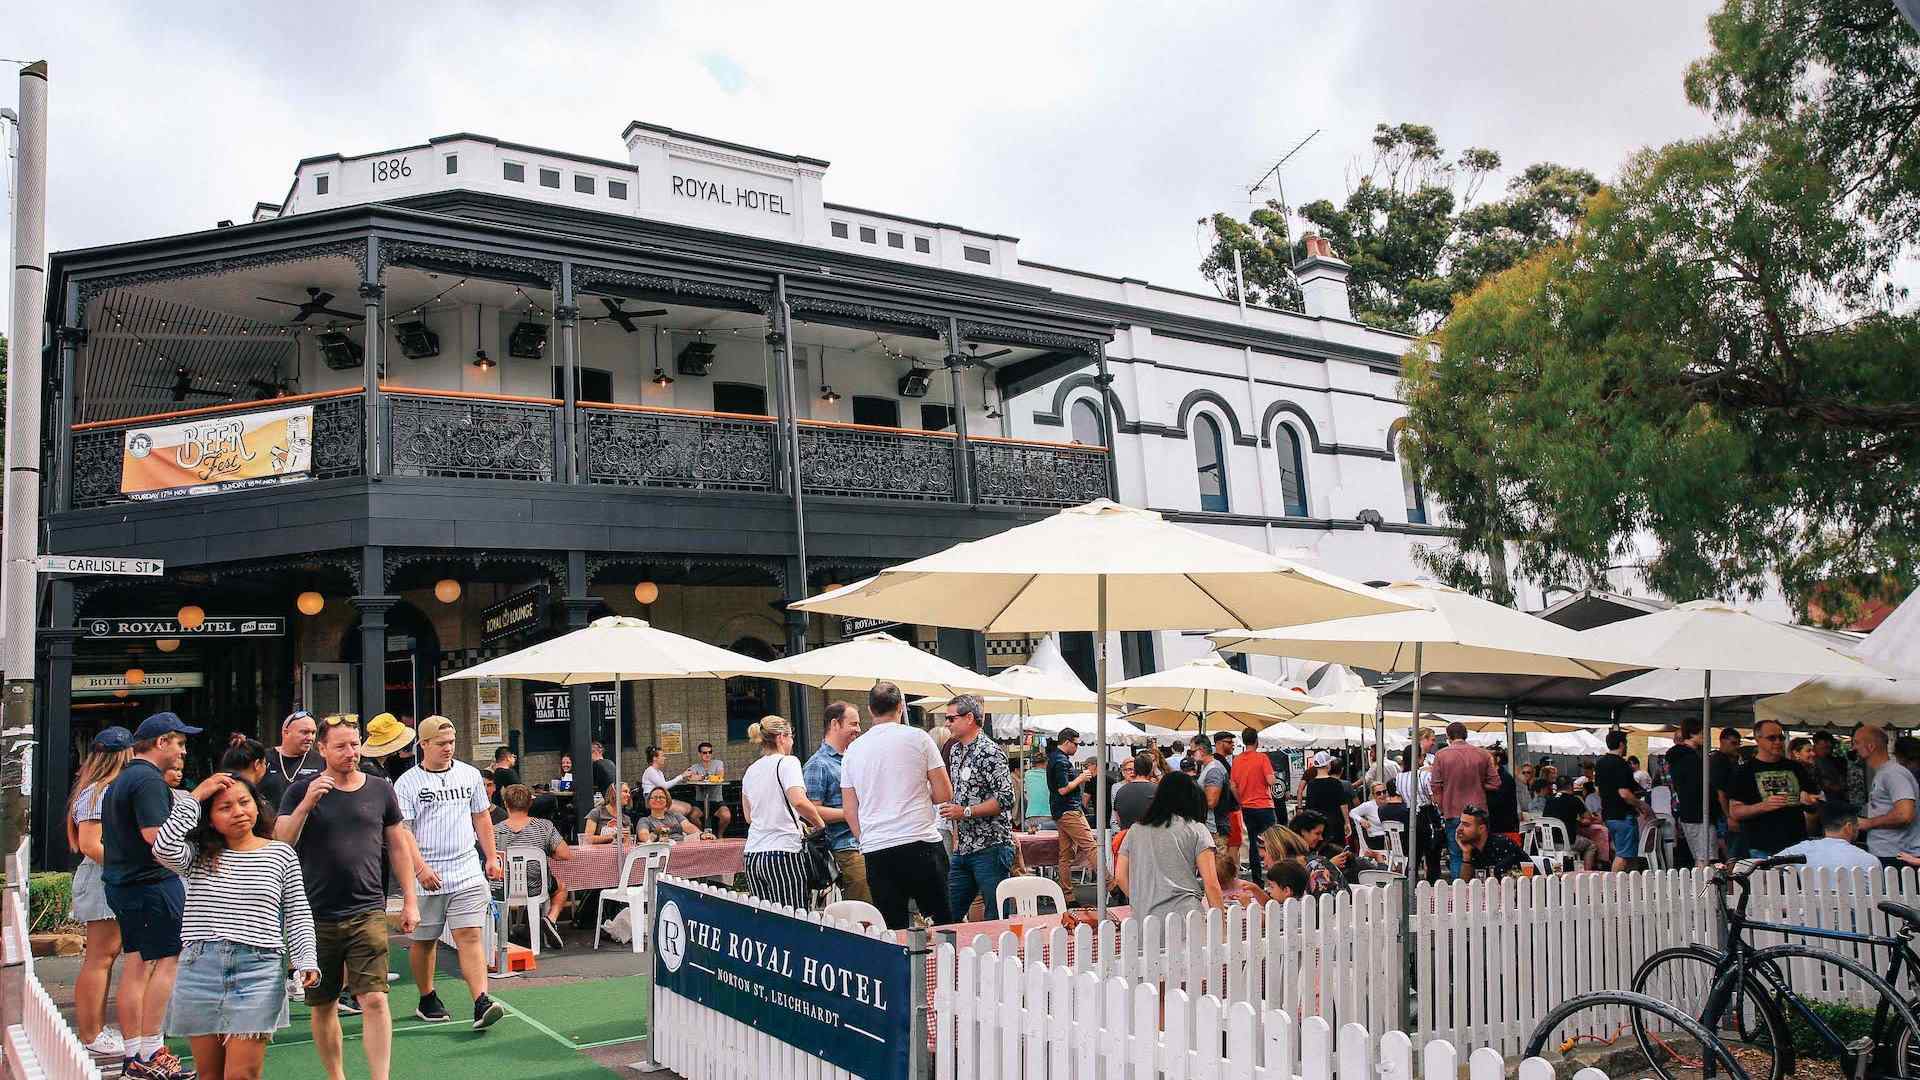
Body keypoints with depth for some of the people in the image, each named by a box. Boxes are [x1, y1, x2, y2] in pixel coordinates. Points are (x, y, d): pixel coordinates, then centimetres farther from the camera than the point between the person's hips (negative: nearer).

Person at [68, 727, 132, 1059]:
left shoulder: (110, 789, 16)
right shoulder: (98, 792, -14)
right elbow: (90, 845, -20)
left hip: (114, 880, 10)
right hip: (102, 879, -10)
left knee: (105, 955, 13)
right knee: (99, 957, -5)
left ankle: (97, 1028, 20)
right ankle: (90, 1037, 0)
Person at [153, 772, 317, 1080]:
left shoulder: (282, 854, 7)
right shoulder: (199, 856, 9)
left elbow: (298, 915, 7)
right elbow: (164, 848, -13)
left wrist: (306, 961, -6)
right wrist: (194, 797, -4)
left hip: (257, 971, -2)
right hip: (199, 970, 2)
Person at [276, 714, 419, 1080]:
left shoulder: (380, 790, 5)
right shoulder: (301, 790, 1)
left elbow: (398, 846, 11)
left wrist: (410, 900, 9)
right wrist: (307, 802, -19)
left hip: (367, 913, 0)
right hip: (316, 916, 1)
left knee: (374, 1000, -11)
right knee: (322, 1005, 11)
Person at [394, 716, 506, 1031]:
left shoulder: (469, 774, 9)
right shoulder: (407, 783, -2)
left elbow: (482, 817, 18)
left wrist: (491, 857, 14)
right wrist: (421, 867, -19)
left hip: (468, 873, 2)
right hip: (426, 878, -2)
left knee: (470, 935, -8)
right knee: (424, 940, 10)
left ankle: (481, 1004, -15)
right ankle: (427, 999, 29)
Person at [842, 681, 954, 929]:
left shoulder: (854, 749, 10)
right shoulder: (918, 737, 0)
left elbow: (850, 812, 12)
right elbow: (945, 794, 0)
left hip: (875, 851, 3)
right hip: (920, 843, -3)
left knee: (893, 929, 6)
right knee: (942, 923, 4)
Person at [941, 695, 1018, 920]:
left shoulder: (988, 752, -13)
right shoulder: (956, 751, 15)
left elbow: (1006, 799, -18)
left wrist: (965, 812, -18)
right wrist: (956, 834, 16)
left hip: (990, 848, -9)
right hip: (963, 849, 9)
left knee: (997, 918, -3)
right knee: (950, 913, 10)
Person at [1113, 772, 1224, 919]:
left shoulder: (1135, 830, 17)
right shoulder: (1196, 830, 6)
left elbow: (1120, 877, 15)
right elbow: (1211, 885, 1)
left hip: (1143, 918, 3)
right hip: (1185, 916, -3)